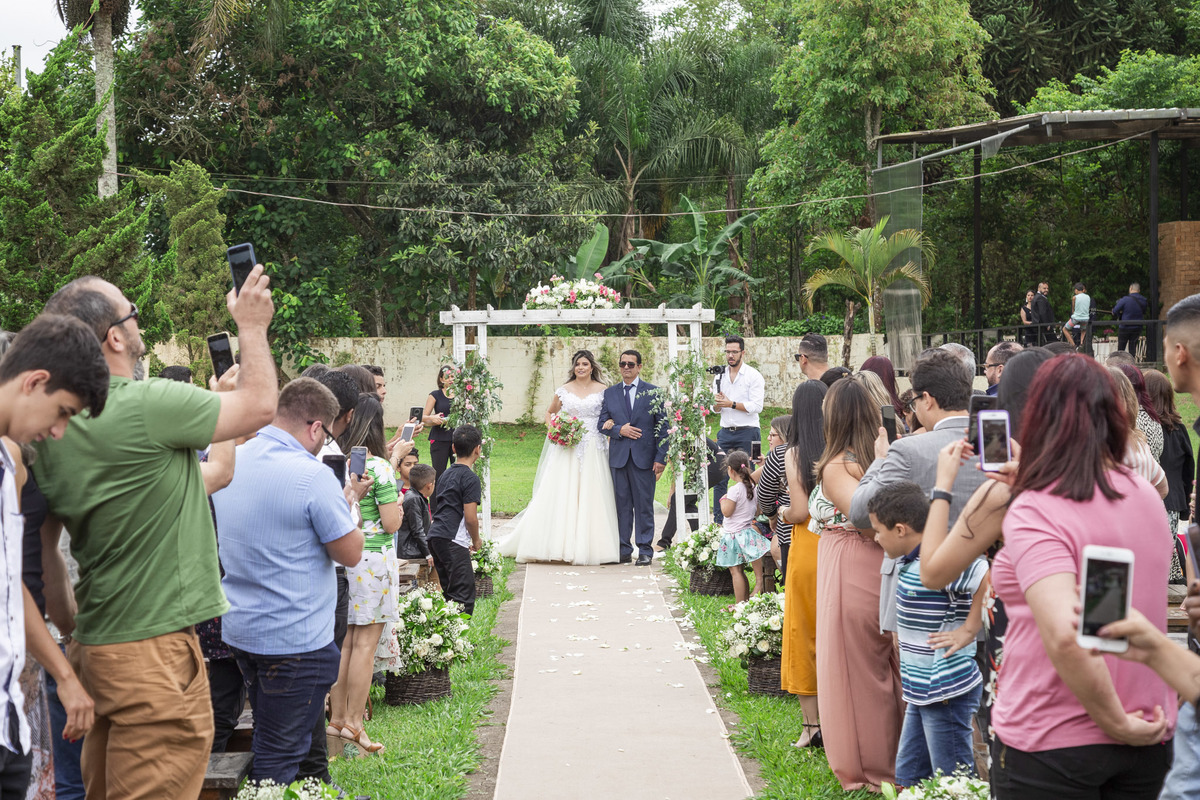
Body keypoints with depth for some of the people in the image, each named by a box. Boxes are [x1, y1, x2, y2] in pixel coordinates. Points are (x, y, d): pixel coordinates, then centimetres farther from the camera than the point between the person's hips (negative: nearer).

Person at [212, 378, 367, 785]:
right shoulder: (313, 476, -20)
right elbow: (350, 553, -13)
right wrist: (347, 501, 2)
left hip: (238, 628, 8)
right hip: (294, 640, -8)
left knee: (268, 736, 21)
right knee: (279, 756, 1)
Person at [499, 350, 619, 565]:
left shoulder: (602, 391, 6)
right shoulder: (563, 390, 8)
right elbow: (550, 413, 20)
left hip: (593, 450, 0)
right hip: (567, 449, 1)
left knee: (590, 496, -3)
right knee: (559, 495, -5)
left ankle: (588, 547, 1)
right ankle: (560, 545, -1)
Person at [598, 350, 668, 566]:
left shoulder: (653, 392, 3)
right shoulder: (610, 393, 11)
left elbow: (662, 427, 1)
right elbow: (602, 423, 10)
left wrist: (661, 458, -6)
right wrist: (619, 430, -10)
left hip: (644, 457, -3)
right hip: (618, 457, 3)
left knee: (644, 504, 0)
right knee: (622, 504, 5)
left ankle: (645, 550, 6)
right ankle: (624, 550, 11)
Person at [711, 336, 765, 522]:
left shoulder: (753, 376, -2)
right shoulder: (720, 376, 14)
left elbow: (756, 406, -12)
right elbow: (715, 409, 14)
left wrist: (731, 404, -15)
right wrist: (717, 404, -10)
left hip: (747, 432, -5)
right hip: (726, 432, 5)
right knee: (719, 477, 1)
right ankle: (717, 520, 6)